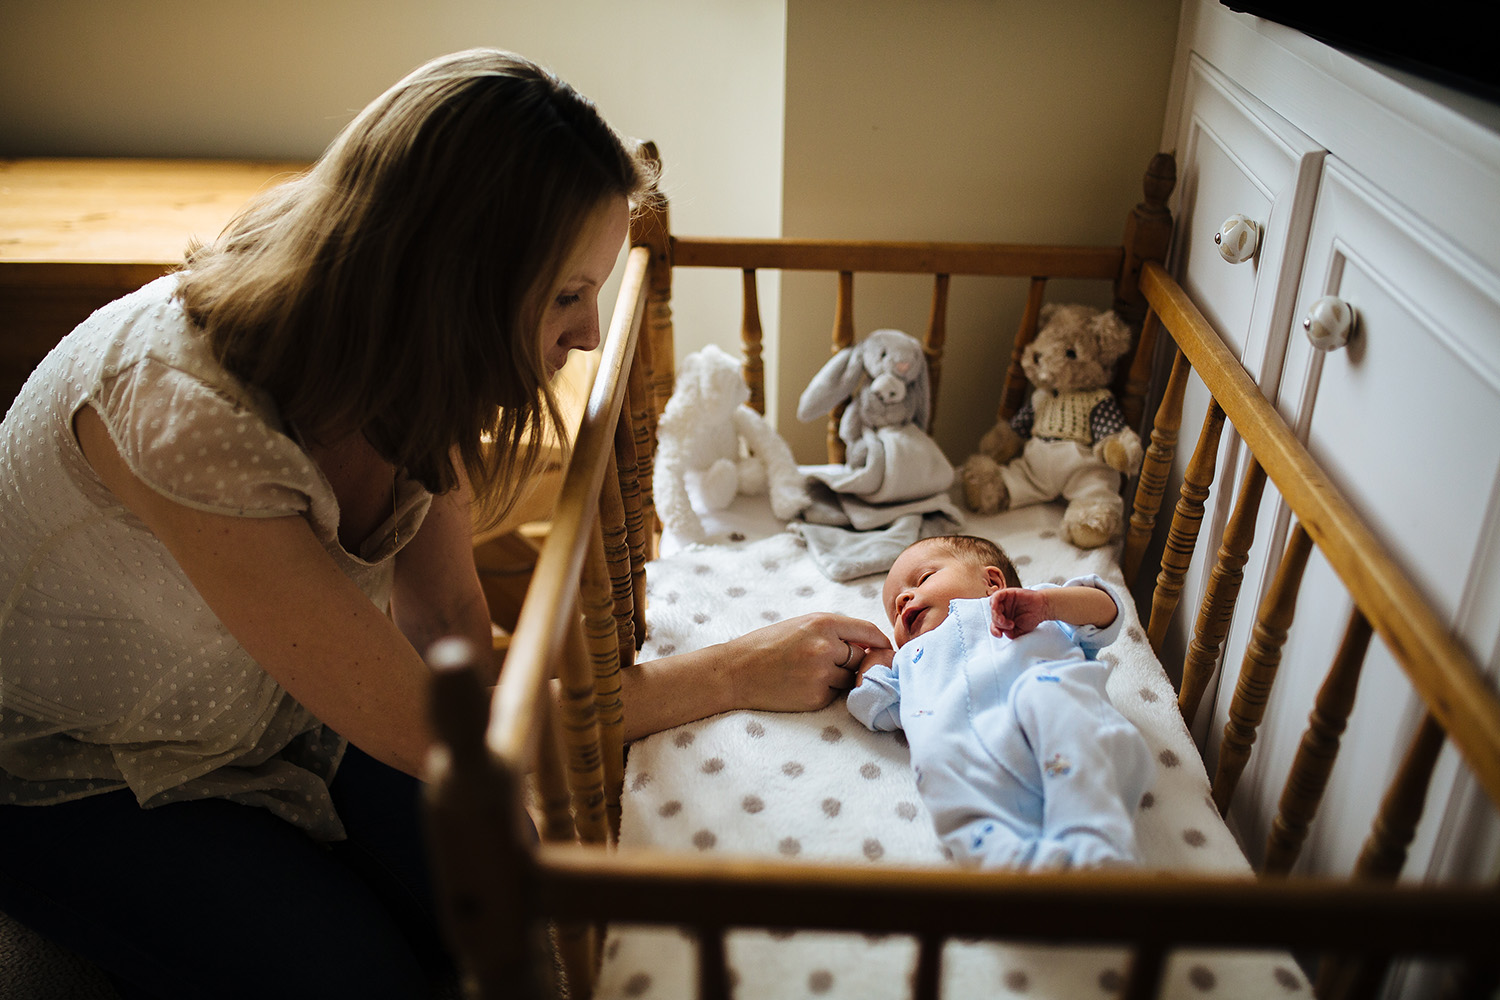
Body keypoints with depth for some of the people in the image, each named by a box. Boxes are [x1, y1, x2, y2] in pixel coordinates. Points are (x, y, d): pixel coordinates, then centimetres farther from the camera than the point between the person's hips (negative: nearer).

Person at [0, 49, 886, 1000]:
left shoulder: (410, 354, -18)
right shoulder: (180, 408, -39)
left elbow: (447, 617, -9)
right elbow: (420, 729, -34)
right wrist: (737, 673, -31)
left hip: (275, 704, 5)